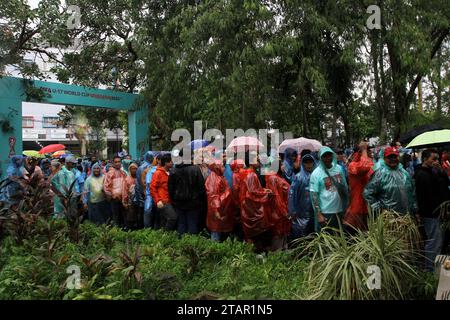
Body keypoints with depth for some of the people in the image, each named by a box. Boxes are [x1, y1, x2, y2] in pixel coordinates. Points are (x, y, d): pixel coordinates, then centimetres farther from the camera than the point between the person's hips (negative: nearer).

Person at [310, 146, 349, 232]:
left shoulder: (339, 168, 4)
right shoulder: (316, 173, -11)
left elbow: (345, 188, 13)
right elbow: (314, 195, -12)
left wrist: (347, 207, 13)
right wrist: (318, 214, -16)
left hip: (340, 211, 5)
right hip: (324, 213, -5)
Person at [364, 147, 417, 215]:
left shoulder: (405, 173, 12)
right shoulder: (379, 174, -9)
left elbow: (412, 194, 20)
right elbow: (367, 194, -12)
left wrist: (414, 210, 16)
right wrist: (378, 209, -12)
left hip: (406, 216, 6)